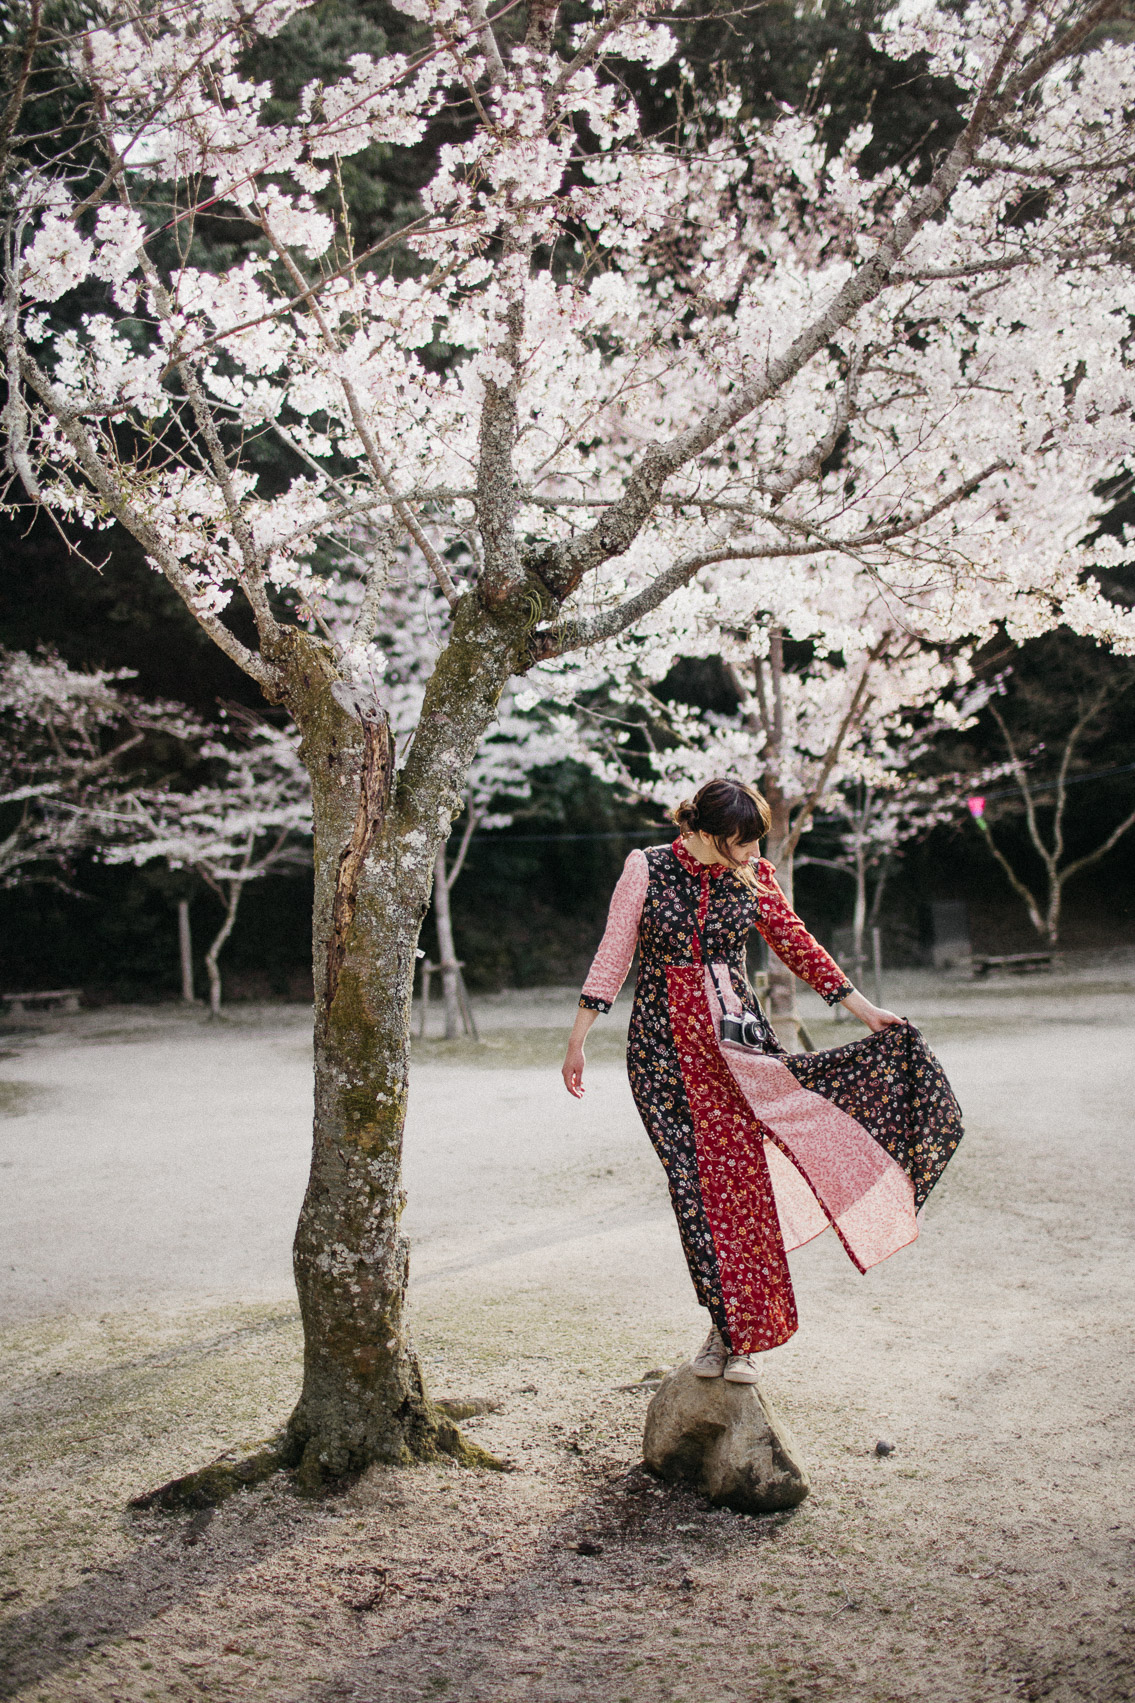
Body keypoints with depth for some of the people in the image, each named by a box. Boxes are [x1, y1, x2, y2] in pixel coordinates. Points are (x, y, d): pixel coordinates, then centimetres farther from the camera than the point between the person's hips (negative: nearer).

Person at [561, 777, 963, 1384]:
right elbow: (613, 954, 0)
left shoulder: (753, 876, 4)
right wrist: (578, 1038, -1)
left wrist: (864, 1009, 15)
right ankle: (725, 1326, 9)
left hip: (733, 1038, 2)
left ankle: (743, 1337, 5)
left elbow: (797, 945, 13)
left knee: (742, 1177, -6)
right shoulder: (647, 868, -4)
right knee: (694, 1184, -3)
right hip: (664, 1047, -2)